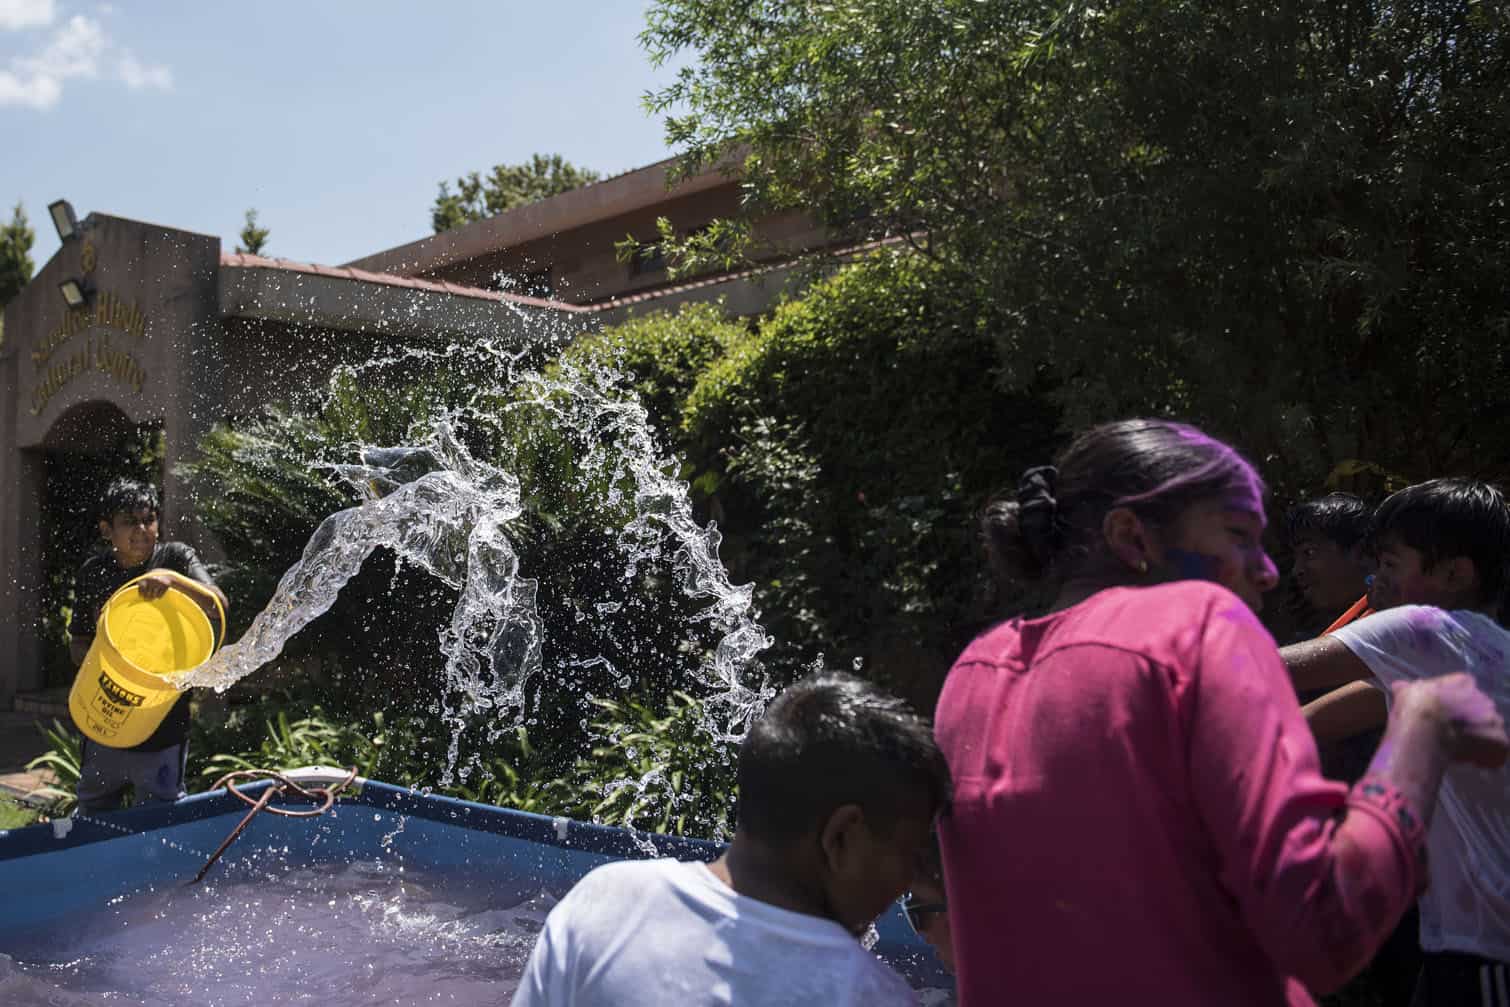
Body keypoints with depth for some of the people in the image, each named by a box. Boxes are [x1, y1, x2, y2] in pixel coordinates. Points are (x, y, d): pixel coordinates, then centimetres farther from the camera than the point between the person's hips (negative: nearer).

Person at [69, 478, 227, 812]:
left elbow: (218, 606, -20)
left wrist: (173, 578, -34)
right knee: (91, 816, 20)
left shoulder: (175, 557, -6)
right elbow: (77, 644, 10)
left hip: (162, 728, -4)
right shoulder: (93, 572, 3)